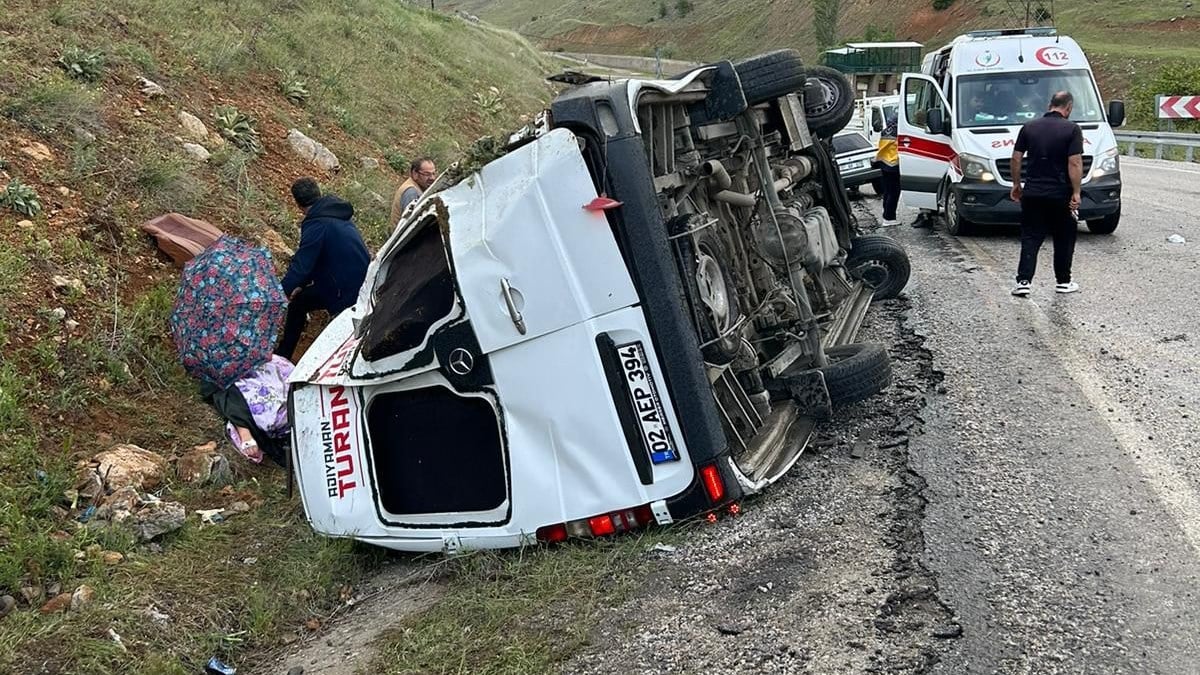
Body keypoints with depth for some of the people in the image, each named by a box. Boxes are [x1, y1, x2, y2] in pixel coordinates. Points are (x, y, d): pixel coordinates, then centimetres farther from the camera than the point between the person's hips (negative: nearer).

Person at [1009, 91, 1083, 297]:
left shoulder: (1029, 127, 5)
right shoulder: (1071, 129, -7)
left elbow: (1016, 159, 5)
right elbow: (1074, 163, -13)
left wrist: (1016, 184, 16)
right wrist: (1076, 192, -9)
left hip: (1032, 193, 3)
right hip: (1061, 194, -3)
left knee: (1030, 238, 6)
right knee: (1064, 239, 12)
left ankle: (1023, 281, -5)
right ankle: (1063, 282, 19)